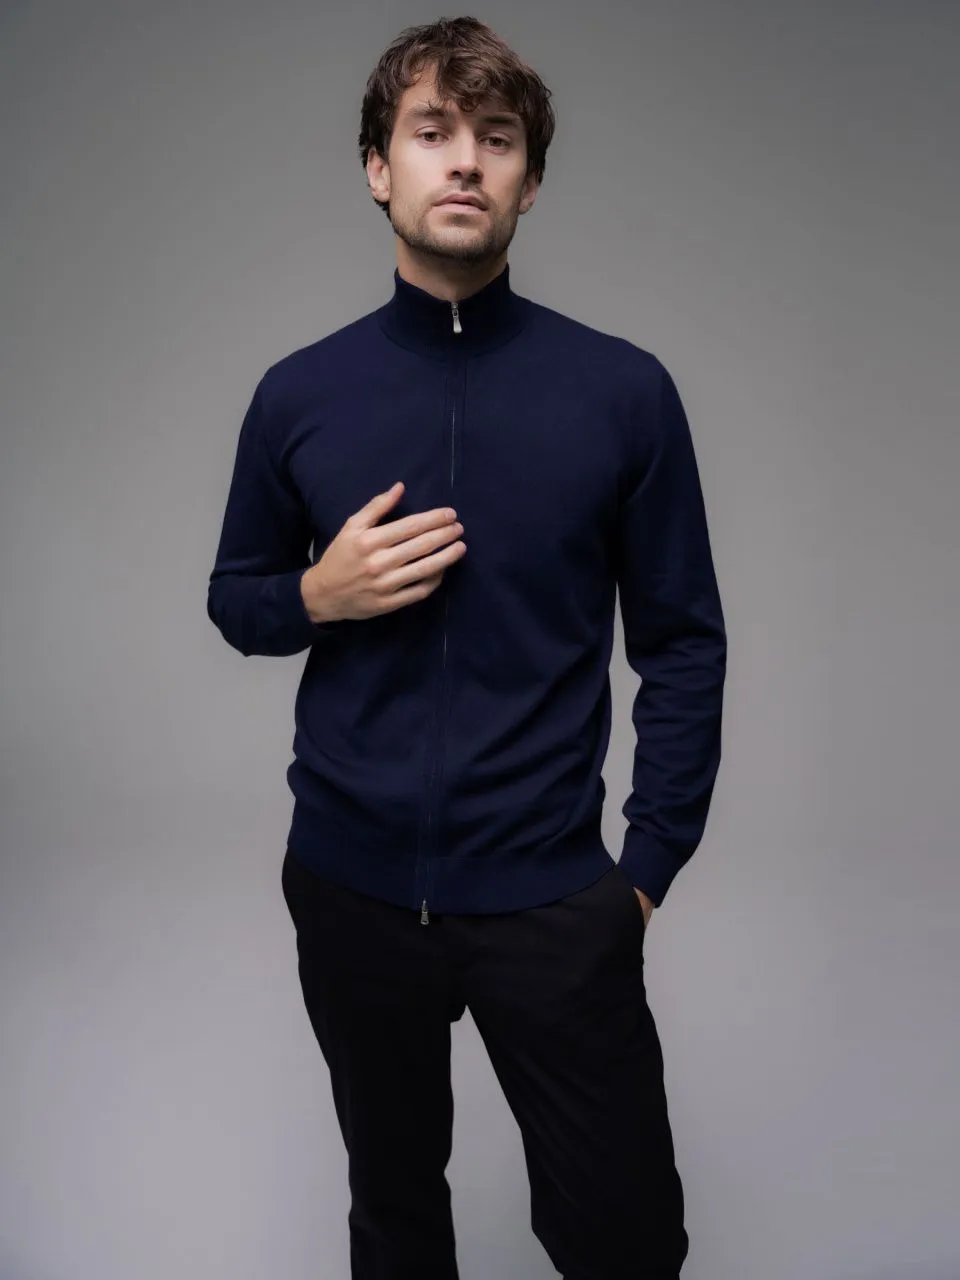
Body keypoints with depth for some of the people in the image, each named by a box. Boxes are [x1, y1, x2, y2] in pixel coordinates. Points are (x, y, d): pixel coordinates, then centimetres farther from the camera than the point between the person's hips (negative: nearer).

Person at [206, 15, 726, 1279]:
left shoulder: (624, 391, -7)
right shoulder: (298, 394, -1)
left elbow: (683, 642, -1)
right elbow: (235, 597, 10)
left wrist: (650, 863, -4)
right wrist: (318, 595, -12)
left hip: (552, 894, -2)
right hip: (352, 884, 2)